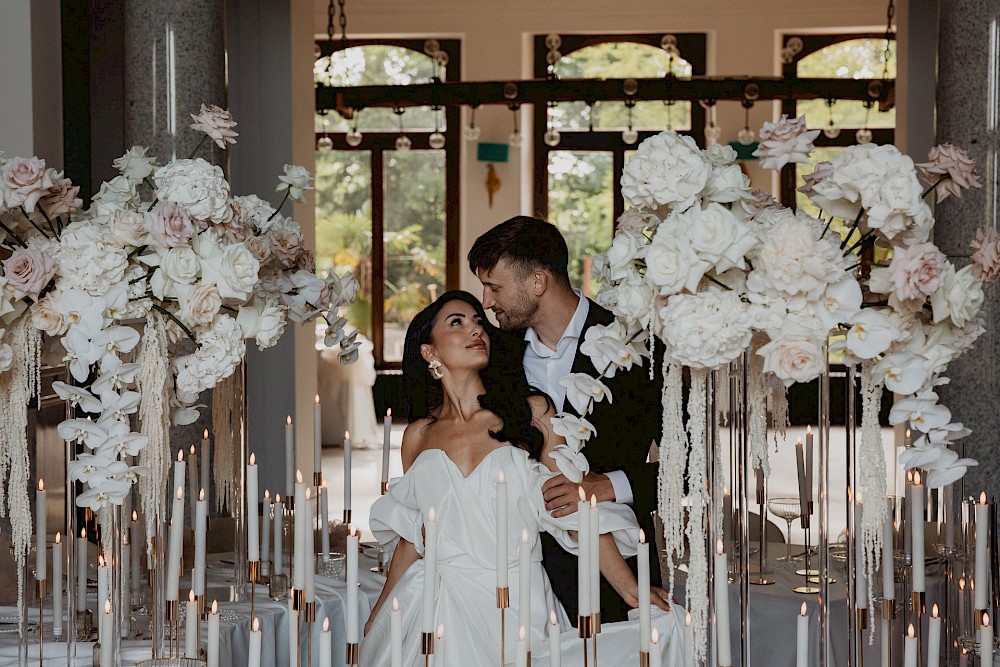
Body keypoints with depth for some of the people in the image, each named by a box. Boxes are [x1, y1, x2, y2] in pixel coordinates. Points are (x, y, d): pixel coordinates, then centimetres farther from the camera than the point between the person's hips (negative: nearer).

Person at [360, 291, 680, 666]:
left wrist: (631, 591, -8)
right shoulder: (419, 435, 10)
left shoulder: (532, 413, 2)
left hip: (519, 606, -1)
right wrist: (381, 613, 16)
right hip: (440, 606, 1)